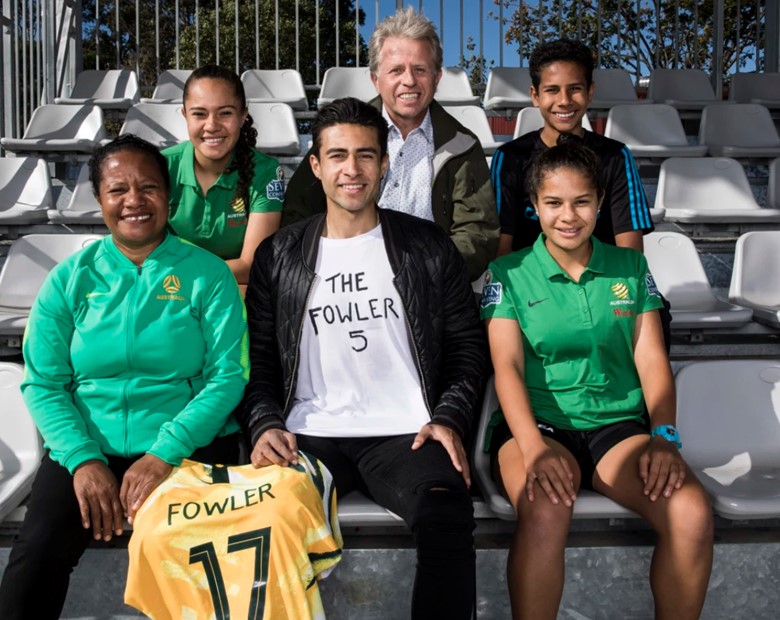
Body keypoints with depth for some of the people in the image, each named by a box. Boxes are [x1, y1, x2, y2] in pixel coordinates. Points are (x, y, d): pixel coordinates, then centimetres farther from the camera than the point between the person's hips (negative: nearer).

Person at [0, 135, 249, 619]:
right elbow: (43, 384, 2)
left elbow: (228, 375, -6)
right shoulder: (70, 279, 6)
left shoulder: (207, 274, 0)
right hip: (88, 445, 2)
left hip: (190, 442, -1)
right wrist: (84, 460, -14)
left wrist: (165, 454, -18)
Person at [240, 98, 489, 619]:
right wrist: (265, 425, -5)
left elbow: (467, 345, 11)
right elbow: (259, 359, 12)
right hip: (308, 437, 1)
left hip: (405, 435, 0)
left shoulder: (429, 248, 11)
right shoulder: (278, 257, 13)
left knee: (447, 513, -33)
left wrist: (449, 419, -4)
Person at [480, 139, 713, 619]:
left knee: (693, 514, -25)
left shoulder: (631, 268, 13)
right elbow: (507, 366, -6)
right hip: (539, 423, -2)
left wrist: (665, 435, -10)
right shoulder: (509, 274, 4)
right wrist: (534, 448, -22)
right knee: (546, 514, -36)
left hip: (618, 424, 3)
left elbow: (652, 358, 7)